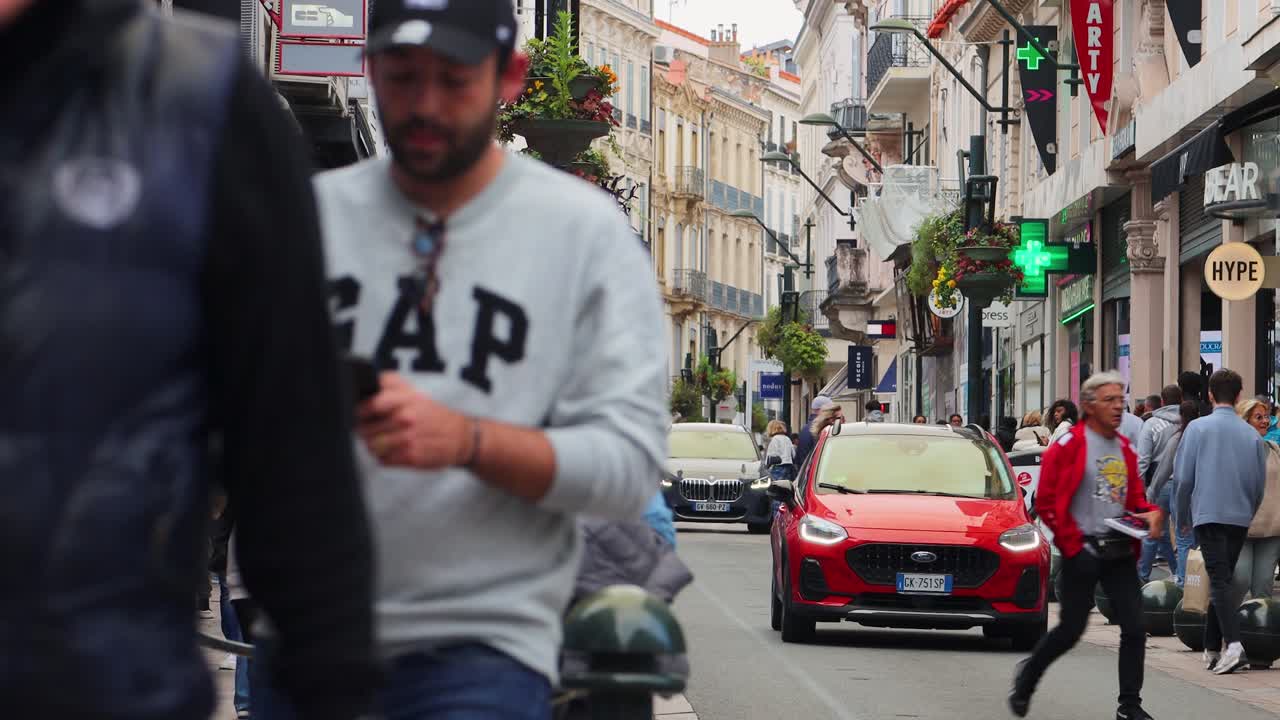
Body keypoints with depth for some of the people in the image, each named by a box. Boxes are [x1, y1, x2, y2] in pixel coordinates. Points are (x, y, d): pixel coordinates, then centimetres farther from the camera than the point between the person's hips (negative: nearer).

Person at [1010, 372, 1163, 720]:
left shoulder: (1124, 449, 12)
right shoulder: (1069, 446, -9)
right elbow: (1046, 502, -10)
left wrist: (1150, 513, -3)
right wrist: (1072, 544, -12)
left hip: (1119, 551, 6)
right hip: (1083, 552, -6)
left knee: (1134, 628, -2)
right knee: (1071, 630, 1)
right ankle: (1027, 675, 27)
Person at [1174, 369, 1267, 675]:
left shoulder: (1198, 428, -4)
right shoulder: (1251, 435, 5)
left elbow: (1183, 477, -3)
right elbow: (1260, 483, 10)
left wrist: (1183, 514, 11)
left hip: (1208, 514, -4)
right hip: (1240, 517, 4)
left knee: (1219, 581, -10)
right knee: (1223, 580, 14)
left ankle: (1233, 644, -27)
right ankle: (1213, 648, 19)